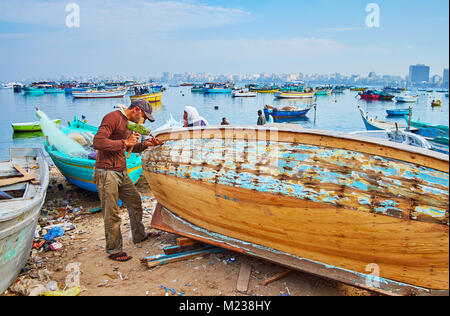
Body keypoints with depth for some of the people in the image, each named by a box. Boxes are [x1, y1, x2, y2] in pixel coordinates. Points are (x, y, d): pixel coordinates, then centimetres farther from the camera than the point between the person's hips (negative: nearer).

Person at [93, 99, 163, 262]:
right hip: (107, 173, -9)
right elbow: (97, 142, -26)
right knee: (112, 214, -1)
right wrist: (125, 142, -21)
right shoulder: (112, 118, -15)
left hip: (121, 173, 10)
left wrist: (146, 144, 6)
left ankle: (139, 235, 37)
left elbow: (131, 147, 25)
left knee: (135, 202, 19)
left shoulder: (129, 123, 15)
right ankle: (113, 250, 12)